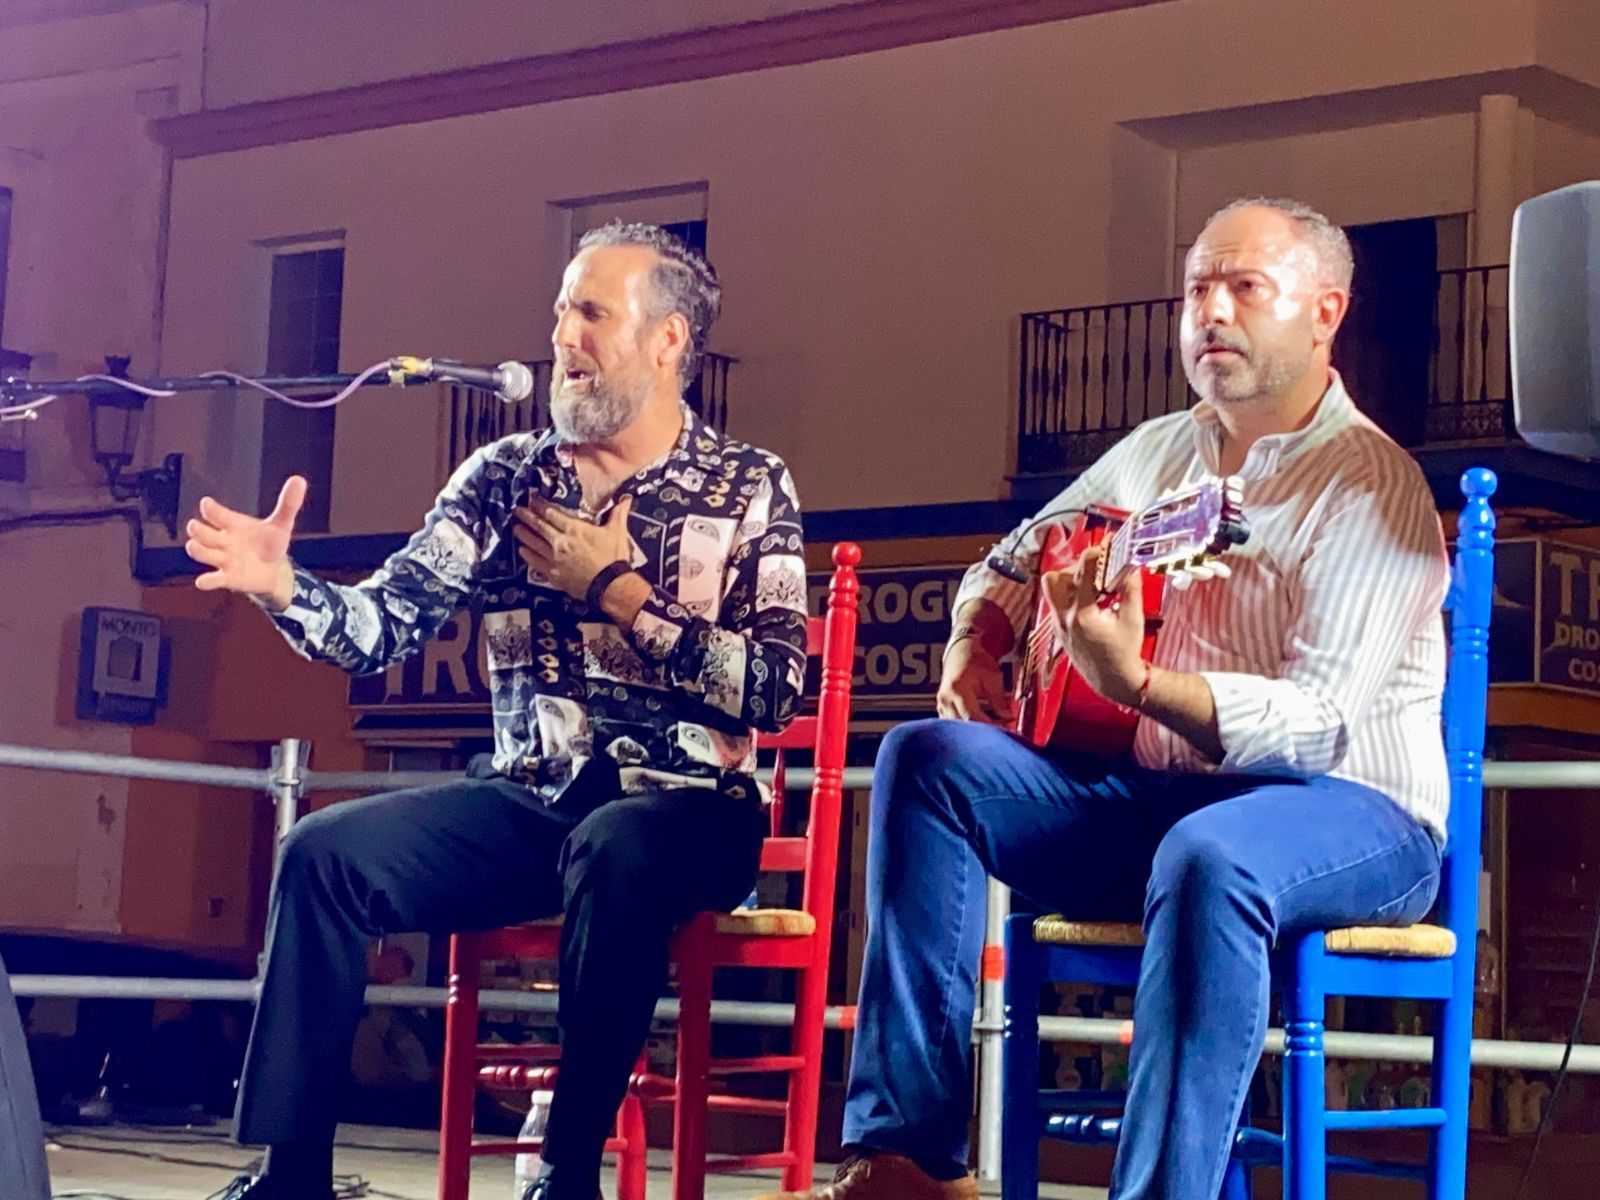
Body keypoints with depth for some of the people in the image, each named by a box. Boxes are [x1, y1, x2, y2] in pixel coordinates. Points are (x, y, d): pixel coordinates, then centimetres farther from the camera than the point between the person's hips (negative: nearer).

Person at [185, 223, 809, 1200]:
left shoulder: (749, 489, 0)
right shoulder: (504, 478, 10)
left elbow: (774, 692, -11)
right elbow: (386, 623, 0)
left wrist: (614, 588, -11)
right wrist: (284, 586, -20)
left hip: (685, 809, -4)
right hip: (529, 799, 4)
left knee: (614, 849, -37)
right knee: (328, 851, -17)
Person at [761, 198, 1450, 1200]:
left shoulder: (1372, 487, -11)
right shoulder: (1158, 452, 13)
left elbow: (1311, 723, -21)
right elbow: (1013, 563, 27)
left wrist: (1138, 684, -34)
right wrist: (976, 649, 5)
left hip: (1351, 818, -7)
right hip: (1156, 798, 7)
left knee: (1210, 857, -41)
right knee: (929, 760, -12)